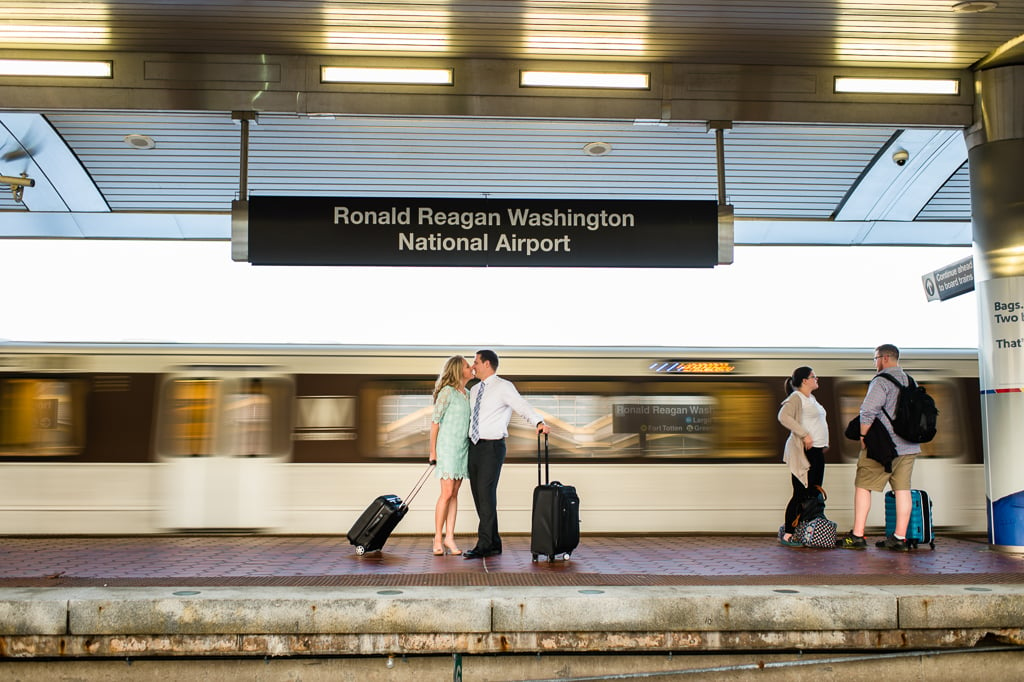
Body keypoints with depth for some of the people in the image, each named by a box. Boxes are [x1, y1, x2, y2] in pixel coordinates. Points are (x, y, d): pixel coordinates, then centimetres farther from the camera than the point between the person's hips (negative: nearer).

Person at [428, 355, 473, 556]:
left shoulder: (467, 394, 14)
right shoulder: (447, 392, -8)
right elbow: (435, 421, -8)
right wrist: (432, 451, -9)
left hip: (463, 447, 7)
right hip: (447, 445, -7)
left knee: (454, 494, 5)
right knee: (447, 493, -9)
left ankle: (449, 537, 8)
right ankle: (438, 538, -1)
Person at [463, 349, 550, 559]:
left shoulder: (503, 387, -6)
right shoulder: (474, 390, 17)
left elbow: (522, 406, -19)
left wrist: (539, 422, -35)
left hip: (492, 447, -8)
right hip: (474, 446, 8)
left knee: (486, 494, -12)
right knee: (478, 495, 8)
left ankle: (484, 545, -7)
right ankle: (494, 543, 17)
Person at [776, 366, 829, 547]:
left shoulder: (811, 398, 20)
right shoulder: (796, 397, -10)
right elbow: (783, 416, -26)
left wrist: (824, 443, 19)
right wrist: (804, 434, -26)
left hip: (817, 451, 10)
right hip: (804, 451, -10)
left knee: (814, 493, 9)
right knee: (800, 494, -9)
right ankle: (787, 534, -3)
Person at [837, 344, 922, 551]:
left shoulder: (882, 380, -10)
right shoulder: (910, 381, 14)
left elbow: (868, 411, -19)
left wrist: (863, 437, -9)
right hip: (909, 446, 7)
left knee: (863, 486, 0)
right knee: (902, 489, 6)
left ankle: (857, 536, -1)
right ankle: (900, 538, 5)